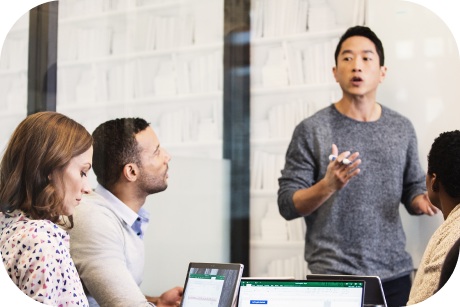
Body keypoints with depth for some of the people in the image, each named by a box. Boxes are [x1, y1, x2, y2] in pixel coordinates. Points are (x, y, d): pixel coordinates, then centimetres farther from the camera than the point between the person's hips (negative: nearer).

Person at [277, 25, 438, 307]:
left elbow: (412, 189, 15)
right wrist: (328, 185, -23)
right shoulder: (311, 130, -5)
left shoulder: (402, 128, 6)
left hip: (394, 274, 4)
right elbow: (287, 205, -6)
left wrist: (424, 201, -7)